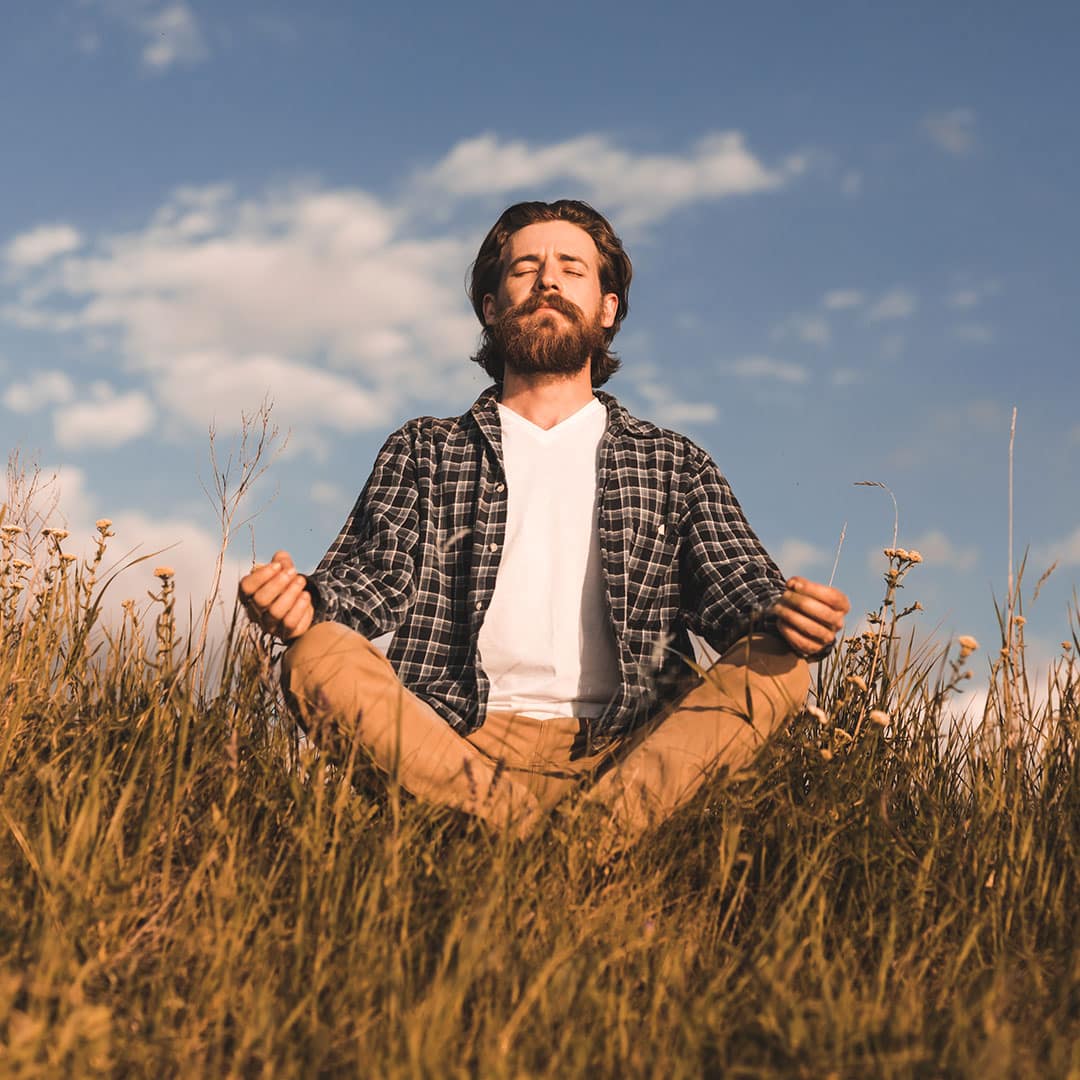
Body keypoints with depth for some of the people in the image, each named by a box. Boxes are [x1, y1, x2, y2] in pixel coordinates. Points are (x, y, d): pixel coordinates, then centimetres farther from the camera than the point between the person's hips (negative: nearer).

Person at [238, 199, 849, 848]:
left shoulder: (675, 464, 21)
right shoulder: (425, 452, 20)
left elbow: (732, 580, 7)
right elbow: (380, 570, 6)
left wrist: (786, 613, -19)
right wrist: (305, 600, -19)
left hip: (623, 748, 1)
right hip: (459, 744, 0)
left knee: (777, 668, -25)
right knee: (318, 659, -27)